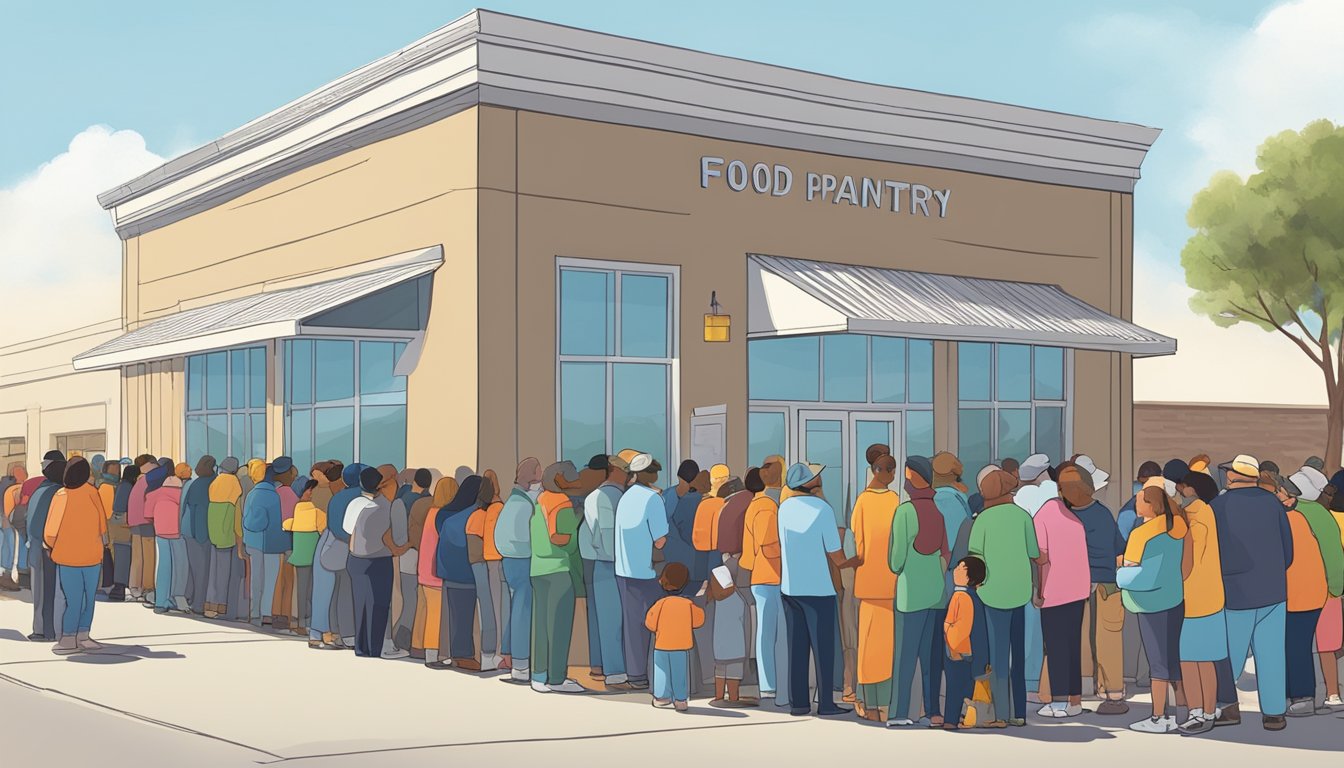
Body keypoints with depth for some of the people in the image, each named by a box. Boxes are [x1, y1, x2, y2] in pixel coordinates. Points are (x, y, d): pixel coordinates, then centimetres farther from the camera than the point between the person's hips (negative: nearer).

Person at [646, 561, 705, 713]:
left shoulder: (661, 604, -15)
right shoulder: (688, 604, -11)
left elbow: (651, 624, -8)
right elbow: (698, 620, 2)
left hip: (662, 646, -1)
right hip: (682, 646, 1)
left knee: (662, 672, 13)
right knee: (680, 673, 9)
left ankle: (662, 698, 19)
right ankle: (680, 700, 11)